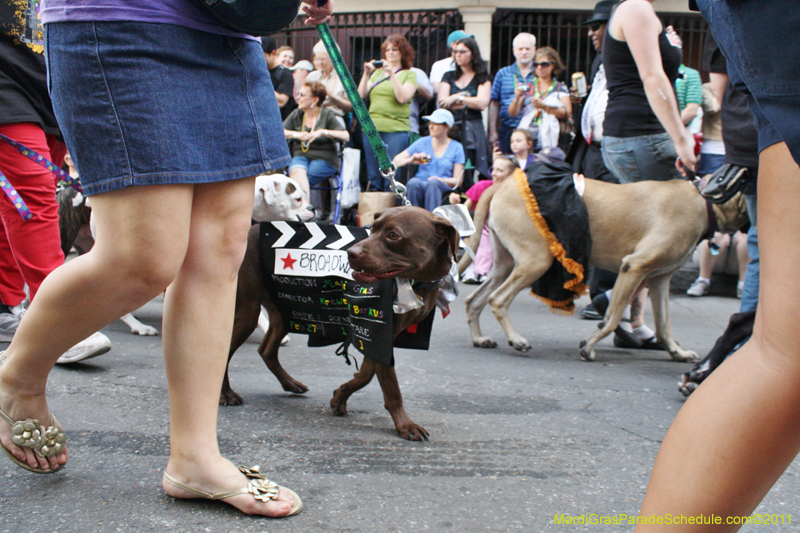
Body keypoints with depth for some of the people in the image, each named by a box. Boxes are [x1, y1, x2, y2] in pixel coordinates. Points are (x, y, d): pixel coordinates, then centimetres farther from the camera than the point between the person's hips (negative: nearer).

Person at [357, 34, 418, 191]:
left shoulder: (409, 75, 8)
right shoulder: (377, 73, 20)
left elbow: (403, 97, -8)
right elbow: (361, 95, 11)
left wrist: (392, 74, -12)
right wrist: (366, 74, 0)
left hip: (396, 130, -4)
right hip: (372, 128, 4)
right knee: (373, 177, 5)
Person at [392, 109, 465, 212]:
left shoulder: (456, 147, 8)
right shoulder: (422, 143, 13)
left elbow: (458, 180, 3)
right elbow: (395, 161, 11)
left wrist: (442, 180, -18)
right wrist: (410, 160, -10)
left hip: (442, 188, -1)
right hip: (420, 186, 1)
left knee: (433, 182, -35)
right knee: (413, 182, -33)